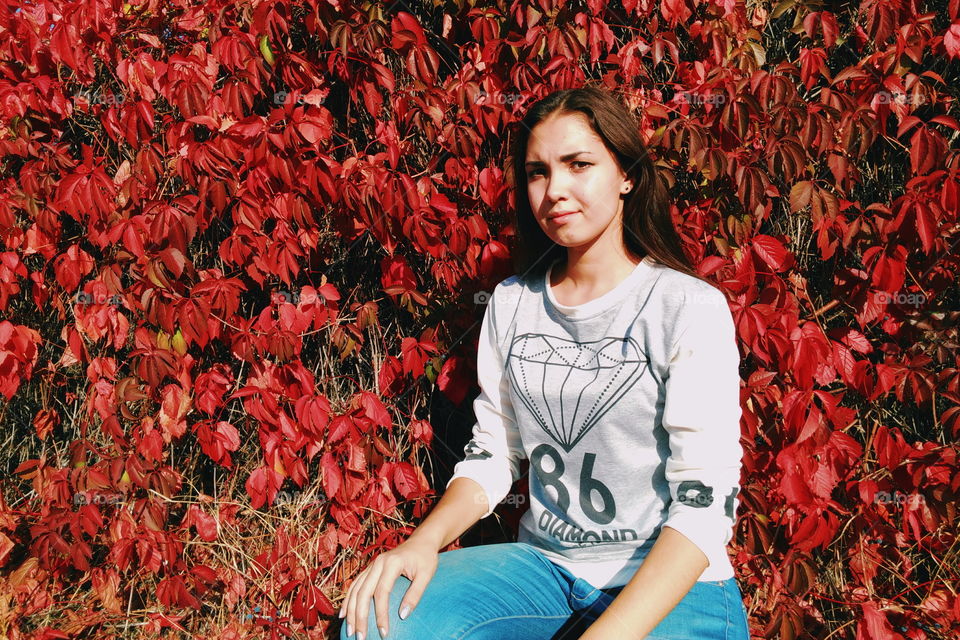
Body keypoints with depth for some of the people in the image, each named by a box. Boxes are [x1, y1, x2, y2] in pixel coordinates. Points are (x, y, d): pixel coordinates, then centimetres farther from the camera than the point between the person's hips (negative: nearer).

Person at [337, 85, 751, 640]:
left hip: (675, 588, -3)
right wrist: (426, 539, -9)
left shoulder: (691, 309, -10)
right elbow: (494, 454, 11)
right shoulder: (511, 304, 7)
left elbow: (704, 501, -15)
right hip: (544, 565, 4)